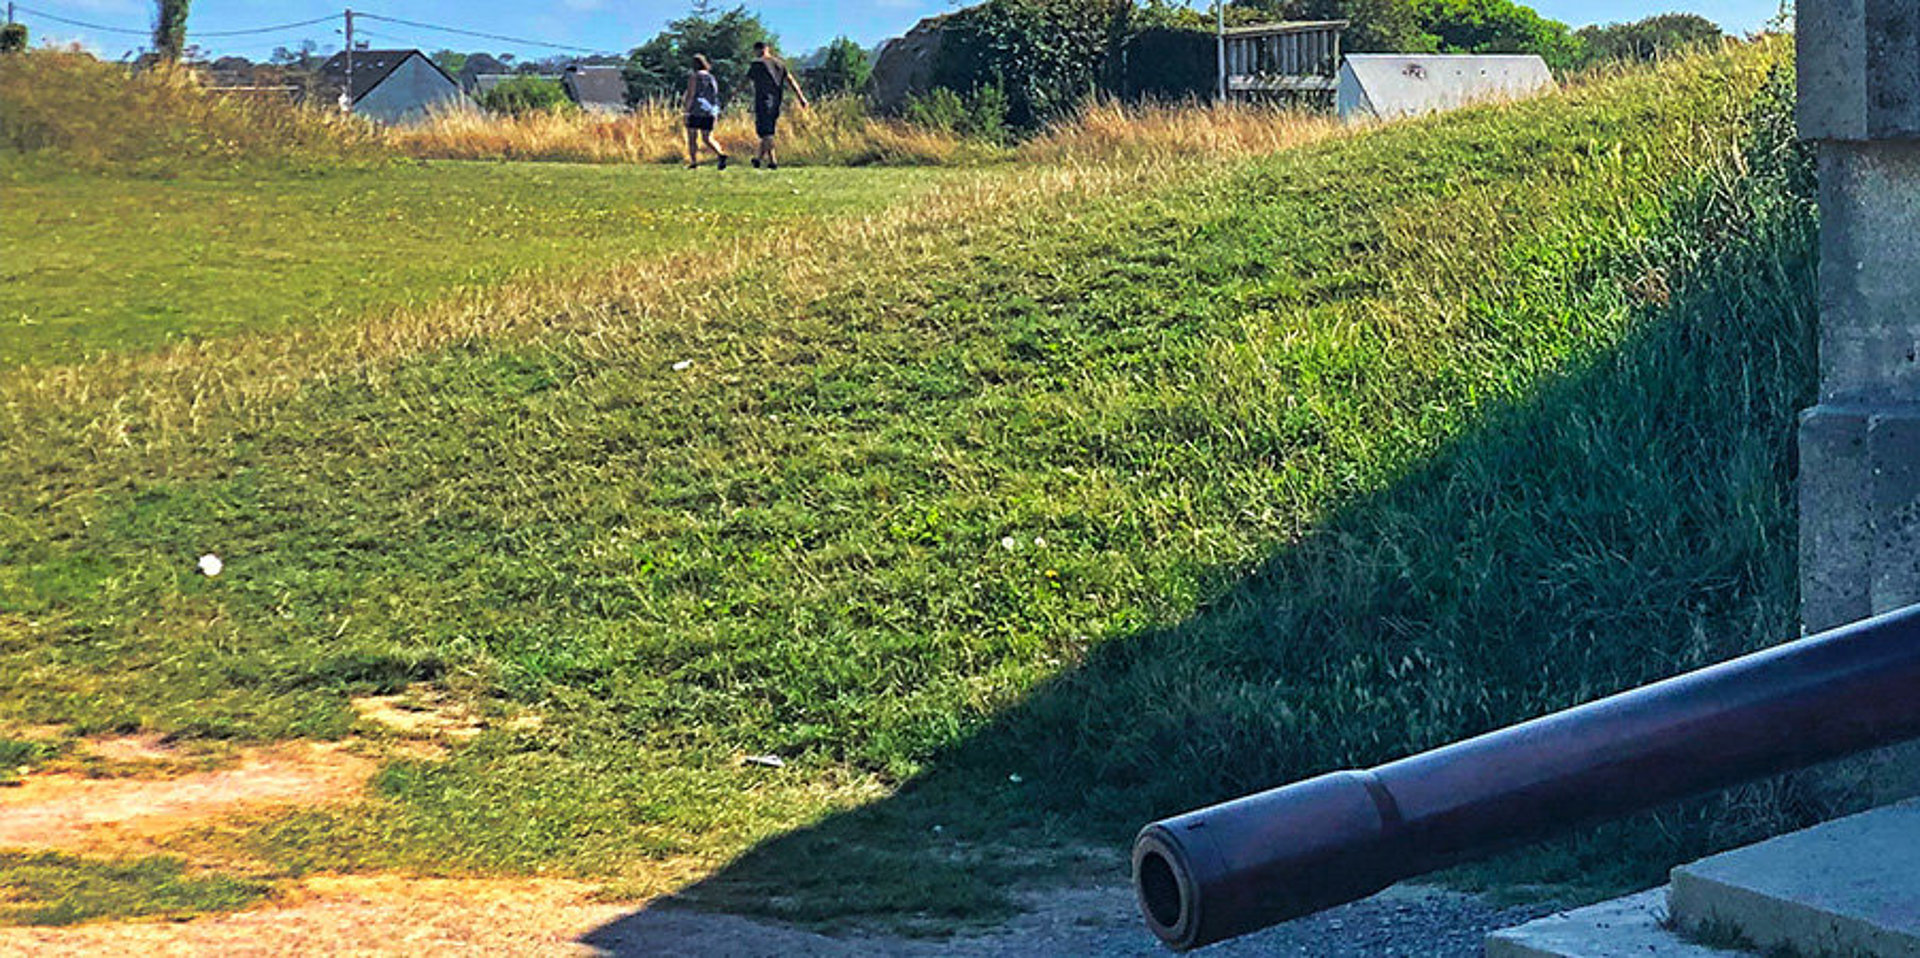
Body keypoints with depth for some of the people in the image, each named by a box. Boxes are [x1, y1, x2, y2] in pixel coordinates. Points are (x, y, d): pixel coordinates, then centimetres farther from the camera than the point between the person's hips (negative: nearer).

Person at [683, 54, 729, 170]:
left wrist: (687, 111, -11)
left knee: (692, 138, 7)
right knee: (707, 138, 8)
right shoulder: (712, 78, 11)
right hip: (710, 112, 5)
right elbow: (715, 96, 13)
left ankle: (694, 163, 4)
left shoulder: (694, 78, -8)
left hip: (696, 112, -5)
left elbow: (690, 96, -14)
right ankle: (721, 154, -16)